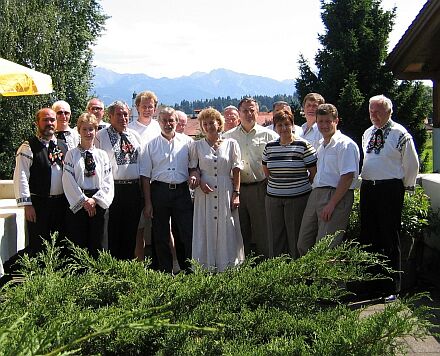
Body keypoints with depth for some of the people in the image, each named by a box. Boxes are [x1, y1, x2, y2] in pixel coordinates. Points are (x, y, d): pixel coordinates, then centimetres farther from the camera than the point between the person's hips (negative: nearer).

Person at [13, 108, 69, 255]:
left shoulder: (63, 146, 12)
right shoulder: (28, 147, -7)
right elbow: (21, 177, -12)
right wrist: (27, 204, -17)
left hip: (62, 203, 6)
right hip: (39, 203, -5)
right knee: (39, 248, 0)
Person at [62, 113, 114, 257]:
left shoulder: (102, 155, 8)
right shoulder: (71, 154, 3)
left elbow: (108, 181, 3)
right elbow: (69, 181, -5)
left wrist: (95, 199, -10)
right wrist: (84, 200, -11)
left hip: (97, 203, 2)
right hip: (77, 203, -2)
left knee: (96, 243, 5)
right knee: (77, 243, -1)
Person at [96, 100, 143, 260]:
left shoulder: (135, 136, 15)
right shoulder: (101, 136, 0)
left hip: (134, 188, 5)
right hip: (113, 189, -4)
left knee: (131, 230, 10)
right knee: (113, 230, 0)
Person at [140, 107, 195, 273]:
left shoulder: (187, 141, 7)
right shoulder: (152, 144, 6)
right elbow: (145, 175, 5)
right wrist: (148, 203, 0)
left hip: (182, 191, 0)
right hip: (159, 190, 0)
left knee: (187, 233, -4)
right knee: (160, 236, 5)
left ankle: (189, 270, 7)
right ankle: (165, 272, 16)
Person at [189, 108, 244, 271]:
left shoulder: (231, 144, 5)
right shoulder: (197, 146, 7)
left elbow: (236, 171, 4)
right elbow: (193, 169, 10)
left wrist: (236, 193, -2)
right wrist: (200, 182, -9)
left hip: (226, 193, 0)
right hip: (205, 193, 1)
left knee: (226, 232, 0)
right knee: (205, 232, 1)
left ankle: (227, 268, 8)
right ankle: (205, 269, 7)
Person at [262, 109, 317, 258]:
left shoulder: (303, 145, -6)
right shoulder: (269, 146, 7)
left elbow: (314, 172, -4)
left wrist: (301, 184, 3)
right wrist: (276, 182, 13)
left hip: (298, 197, -4)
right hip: (273, 197, 4)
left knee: (295, 235, 1)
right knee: (275, 236, 8)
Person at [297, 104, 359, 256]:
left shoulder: (345, 144, -8)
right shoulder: (321, 146, 19)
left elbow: (348, 177, -16)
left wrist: (332, 204, -20)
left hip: (336, 196, -9)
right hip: (316, 194, 9)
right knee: (303, 244, 9)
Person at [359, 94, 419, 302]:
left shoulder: (400, 134, -7)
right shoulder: (367, 134, 13)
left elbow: (412, 164, -2)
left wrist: (405, 187, 4)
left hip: (390, 190, -6)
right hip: (367, 189, 7)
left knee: (390, 239, -3)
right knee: (368, 237, 10)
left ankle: (391, 288, 5)